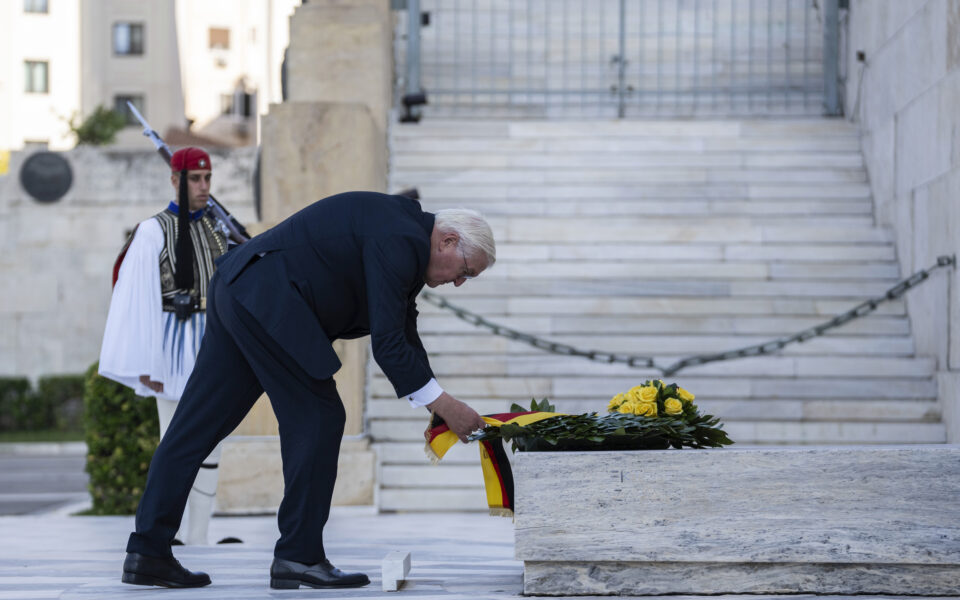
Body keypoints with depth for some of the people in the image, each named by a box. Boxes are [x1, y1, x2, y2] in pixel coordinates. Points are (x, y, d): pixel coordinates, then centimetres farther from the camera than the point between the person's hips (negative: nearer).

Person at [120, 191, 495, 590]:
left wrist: (436, 407, 17)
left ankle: (147, 552, 9)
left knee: (197, 423, 7)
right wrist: (444, 406, -10)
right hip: (269, 301, -10)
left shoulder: (406, 240, 18)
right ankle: (299, 557, 2)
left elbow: (403, 333, 23)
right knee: (318, 418, -2)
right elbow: (387, 342, -17)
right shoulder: (400, 242, -13)